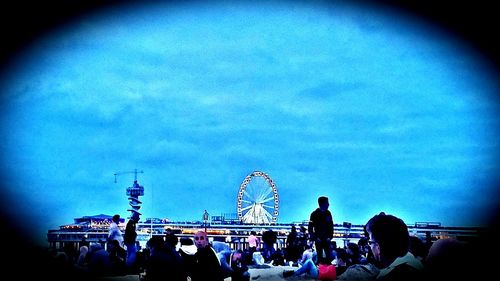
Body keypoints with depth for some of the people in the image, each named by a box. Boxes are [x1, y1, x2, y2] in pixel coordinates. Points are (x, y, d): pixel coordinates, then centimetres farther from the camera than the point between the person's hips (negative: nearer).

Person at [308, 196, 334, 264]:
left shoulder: (328, 213, 6)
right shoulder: (314, 214, -5)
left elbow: (331, 225, 11)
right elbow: (310, 227, -5)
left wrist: (330, 237, 0)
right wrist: (315, 238, -11)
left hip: (327, 239, 3)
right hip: (318, 240, -3)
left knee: (329, 257, -2)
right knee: (320, 257, -1)